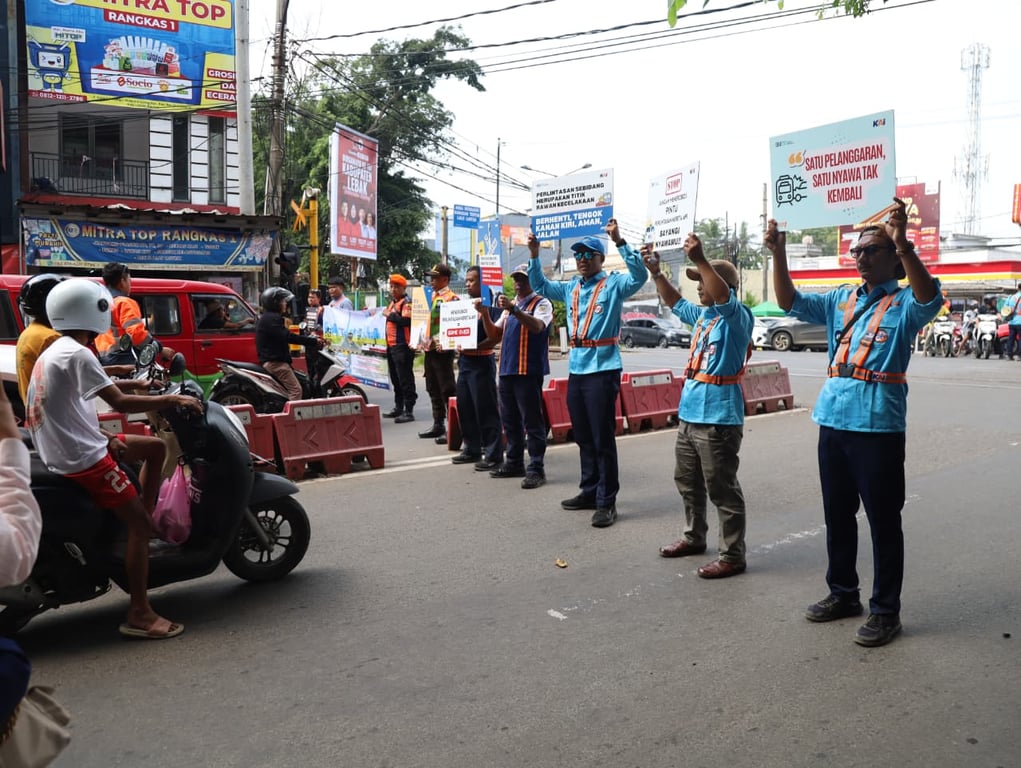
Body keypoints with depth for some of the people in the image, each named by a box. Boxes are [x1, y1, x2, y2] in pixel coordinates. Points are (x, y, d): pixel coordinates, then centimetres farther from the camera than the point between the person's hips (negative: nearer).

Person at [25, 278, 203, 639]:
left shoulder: (54, 351, 15)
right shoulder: (76, 353, -17)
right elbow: (120, 403, -22)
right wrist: (173, 400, -14)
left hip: (67, 448, 10)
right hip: (84, 458, -10)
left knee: (156, 447, 20)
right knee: (137, 525, -10)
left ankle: (147, 517, 20)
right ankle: (139, 615, -10)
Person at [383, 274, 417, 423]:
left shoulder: (407, 303, -10)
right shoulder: (392, 302, 19)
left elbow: (405, 321, -24)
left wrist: (390, 315, -15)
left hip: (403, 345, -10)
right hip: (391, 345, 10)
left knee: (405, 379, -8)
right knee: (395, 379, 16)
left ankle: (409, 411, -6)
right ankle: (398, 407, 25)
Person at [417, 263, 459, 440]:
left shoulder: (451, 298, -10)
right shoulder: (433, 296, 17)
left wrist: (443, 342, -23)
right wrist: (423, 341, 18)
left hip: (442, 349, -9)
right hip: (429, 348, 9)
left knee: (447, 389, -6)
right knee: (433, 390, 14)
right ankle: (438, 425, 22)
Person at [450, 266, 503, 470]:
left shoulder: (488, 305, -10)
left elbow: (494, 338, -17)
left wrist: (474, 347, -25)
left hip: (481, 362, -9)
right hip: (464, 361, 9)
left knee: (486, 410, -6)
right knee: (464, 407, 13)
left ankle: (493, 455, 0)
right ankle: (472, 450, 24)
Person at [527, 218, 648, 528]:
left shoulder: (613, 284, -4)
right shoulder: (570, 288, 14)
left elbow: (639, 276, -21)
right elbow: (540, 286, 25)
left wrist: (619, 241, -27)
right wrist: (534, 256, 11)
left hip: (603, 370, -7)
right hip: (576, 370, 7)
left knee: (602, 438, -5)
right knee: (583, 437, 15)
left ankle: (606, 502, 1)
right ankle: (589, 492, 26)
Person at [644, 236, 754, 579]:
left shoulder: (737, 317, -10)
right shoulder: (701, 315, 14)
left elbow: (723, 294, -31)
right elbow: (675, 303, 28)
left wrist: (699, 260, -41)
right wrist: (655, 271, 16)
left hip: (719, 417, -9)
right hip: (689, 414, 9)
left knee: (722, 488, -3)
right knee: (687, 482, 20)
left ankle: (733, 556, 6)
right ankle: (694, 537, 36)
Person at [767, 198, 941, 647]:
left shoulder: (903, 303, -3)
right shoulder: (840, 299, 13)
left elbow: (929, 297, -25)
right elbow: (790, 303, 9)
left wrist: (903, 244, -36)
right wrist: (778, 254, -5)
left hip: (878, 427, -6)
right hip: (833, 422, 6)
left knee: (883, 521, 3)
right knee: (837, 515, 16)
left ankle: (885, 611, 15)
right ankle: (843, 593, 31)